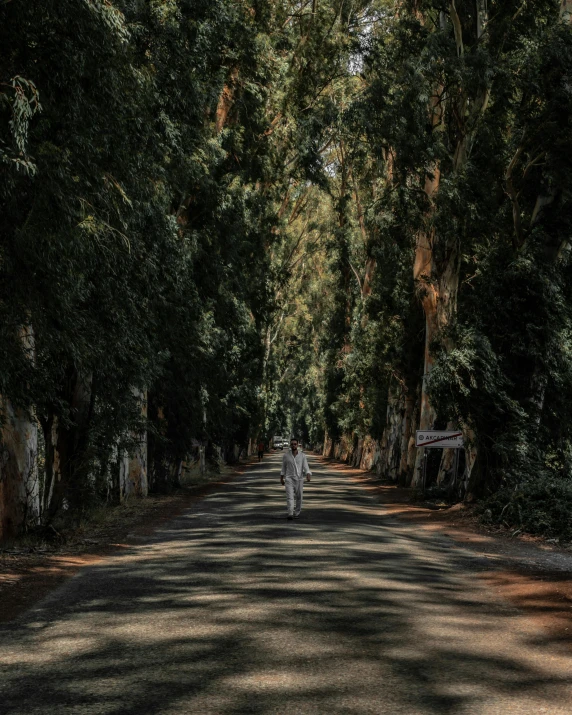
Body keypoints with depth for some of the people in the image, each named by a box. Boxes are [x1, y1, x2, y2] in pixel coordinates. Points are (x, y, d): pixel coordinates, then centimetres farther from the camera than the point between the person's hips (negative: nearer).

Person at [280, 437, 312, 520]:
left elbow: (306, 468, -10)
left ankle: (297, 513, 32)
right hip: (289, 479, -1)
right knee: (289, 496, -16)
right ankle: (290, 514, -25)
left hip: (299, 479, 1)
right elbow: (284, 467, 10)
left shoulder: (302, 455, -4)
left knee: (298, 497, 11)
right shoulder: (286, 455, -2)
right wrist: (281, 478, 12)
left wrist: (308, 475, -29)